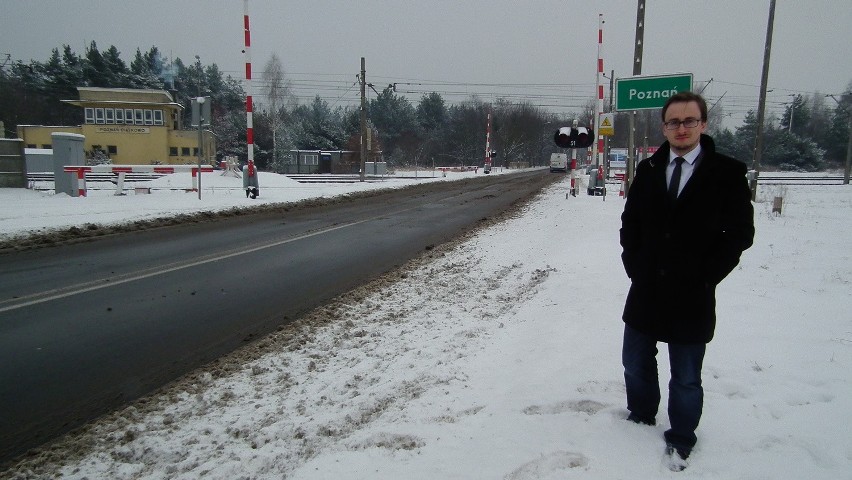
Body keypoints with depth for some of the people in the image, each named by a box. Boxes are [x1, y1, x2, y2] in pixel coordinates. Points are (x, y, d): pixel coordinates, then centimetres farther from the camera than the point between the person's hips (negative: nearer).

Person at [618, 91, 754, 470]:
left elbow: (739, 232, -6)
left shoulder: (727, 173, -6)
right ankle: (641, 417, 41)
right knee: (636, 364, 17)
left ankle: (680, 441, 30)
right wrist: (634, 265, 0)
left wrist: (704, 277, -9)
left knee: (686, 378, 10)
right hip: (646, 291, 4)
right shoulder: (648, 169, 4)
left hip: (691, 297, -3)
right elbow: (630, 223, 10)